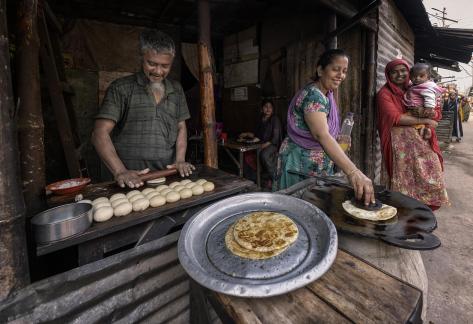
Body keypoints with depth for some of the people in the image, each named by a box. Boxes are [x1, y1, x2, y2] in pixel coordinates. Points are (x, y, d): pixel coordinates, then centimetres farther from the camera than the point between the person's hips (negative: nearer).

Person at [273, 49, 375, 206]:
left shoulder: (327, 95, 9)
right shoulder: (313, 94, -21)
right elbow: (322, 134, -37)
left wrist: (339, 142, -2)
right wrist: (353, 172, -46)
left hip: (319, 165, 9)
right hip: (302, 165, -9)